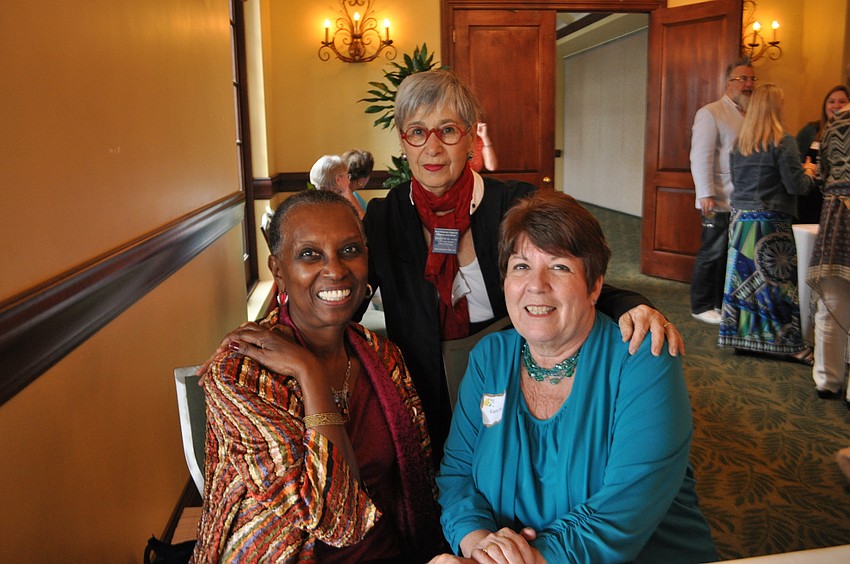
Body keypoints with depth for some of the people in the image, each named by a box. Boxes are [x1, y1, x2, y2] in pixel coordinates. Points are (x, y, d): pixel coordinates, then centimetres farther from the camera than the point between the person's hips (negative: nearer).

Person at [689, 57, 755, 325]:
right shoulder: (711, 113, -5)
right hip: (720, 201, -6)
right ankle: (701, 306, 13)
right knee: (713, 254, 1)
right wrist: (706, 194, -18)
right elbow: (701, 157, -12)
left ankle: (721, 302, 23)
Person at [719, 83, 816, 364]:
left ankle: (742, 334, 17)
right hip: (771, 222, -6)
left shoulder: (739, 142, 8)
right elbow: (796, 186, -12)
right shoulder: (782, 142, -11)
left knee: (743, 277, 10)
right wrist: (809, 172, 9)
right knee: (777, 280, -1)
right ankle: (789, 344, 6)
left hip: (740, 218, 6)